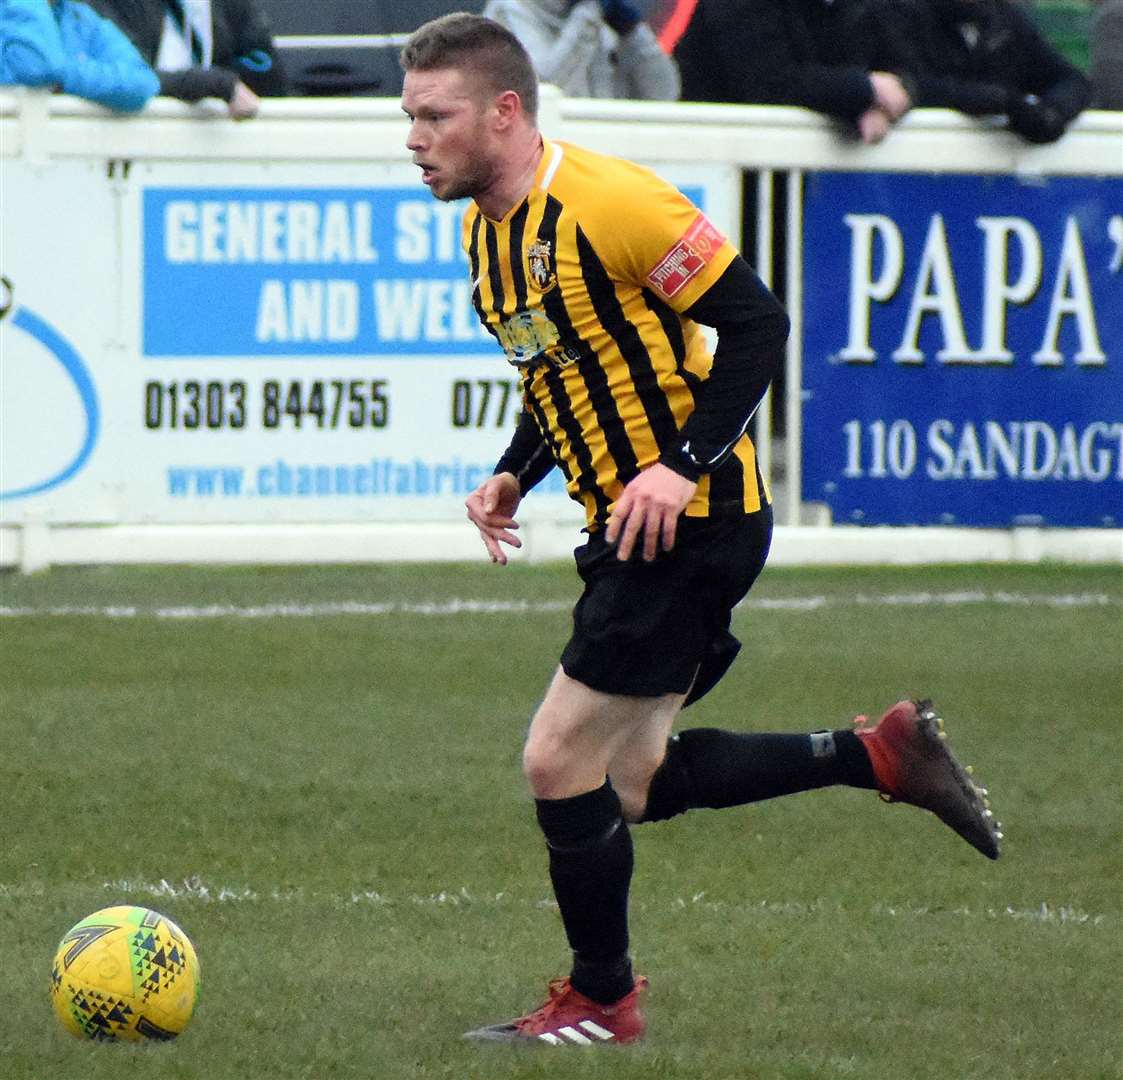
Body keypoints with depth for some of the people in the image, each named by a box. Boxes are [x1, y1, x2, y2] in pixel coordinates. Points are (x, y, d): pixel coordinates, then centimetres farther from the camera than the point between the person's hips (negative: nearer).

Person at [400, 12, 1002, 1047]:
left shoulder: (606, 201, -20)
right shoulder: (486, 232, 9)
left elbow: (755, 321, -18)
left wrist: (684, 465, -24)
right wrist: (513, 475, 6)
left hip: (690, 521, -10)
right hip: (629, 525, 10)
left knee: (560, 764, -6)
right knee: (633, 785, 11)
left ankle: (601, 1001, 12)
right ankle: (882, 756, 21)